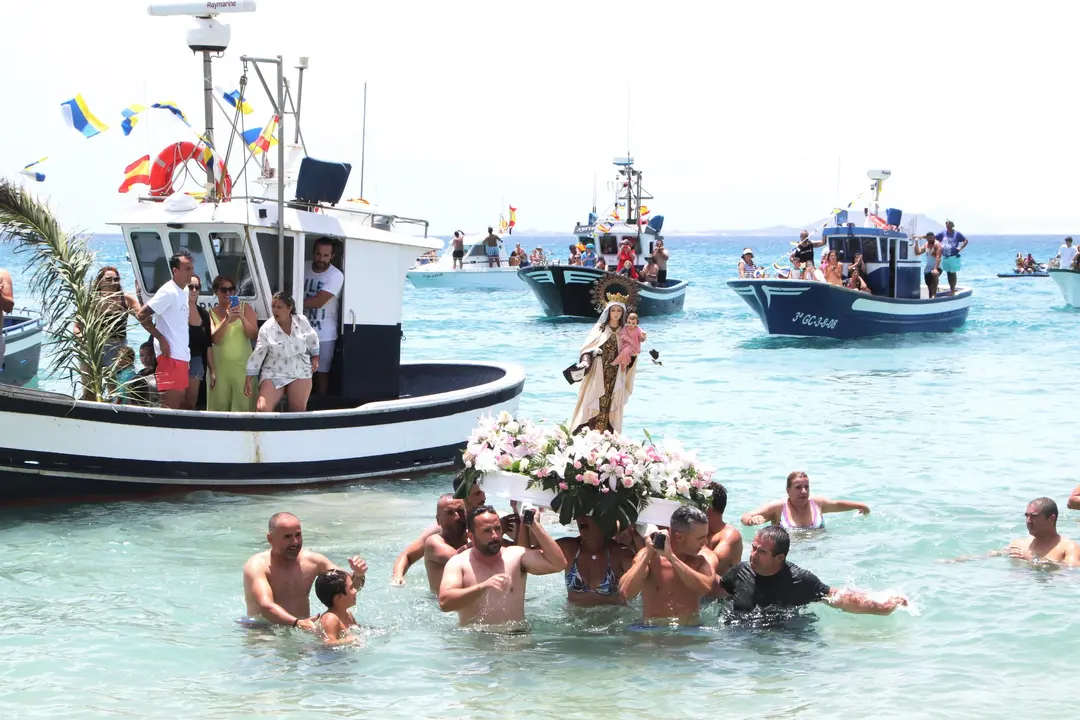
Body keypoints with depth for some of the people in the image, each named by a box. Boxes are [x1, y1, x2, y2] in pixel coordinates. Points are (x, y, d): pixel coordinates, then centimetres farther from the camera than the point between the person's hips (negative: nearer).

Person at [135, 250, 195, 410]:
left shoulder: (183, 292, 15)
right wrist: (161, 339, -15)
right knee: (170, 407, -12)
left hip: (182, 356, 9)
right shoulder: (168, 292, -11)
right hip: (170, 356, -9)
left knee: (180, 405, 10)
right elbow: (141, 315, -15)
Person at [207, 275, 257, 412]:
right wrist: (227, 319, -22)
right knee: (219, 407, 0)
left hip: (243, 366, -1)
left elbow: (254, 335, -1)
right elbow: (214, 339, -9)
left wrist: (242, 317, -16)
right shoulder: (211, 313, 4)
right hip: (220, 367, 1)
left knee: (243, 407, -7)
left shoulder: (245, 308, 5)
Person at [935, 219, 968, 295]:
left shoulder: (957, 234, -2)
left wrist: (960, 248, -11)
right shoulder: (943, 233, 7)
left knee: (953, 273, -2)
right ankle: (951, 288, 20)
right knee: (948, 273, 11)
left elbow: (966, 240, 0)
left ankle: (953, 290, 1)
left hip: (953, 257, -5)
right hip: (944, 257, 5)